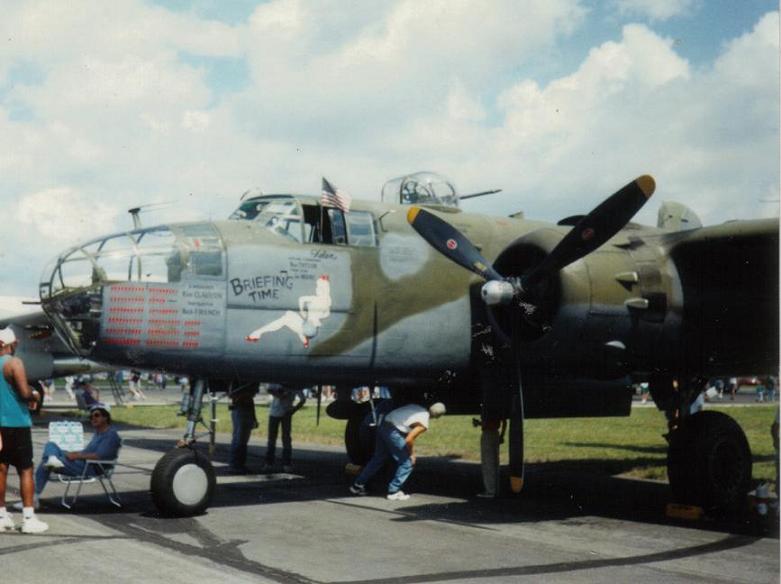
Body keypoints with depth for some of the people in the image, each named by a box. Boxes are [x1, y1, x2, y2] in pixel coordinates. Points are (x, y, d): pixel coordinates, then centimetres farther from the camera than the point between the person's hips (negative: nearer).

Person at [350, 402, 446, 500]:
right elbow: (409, 440, -14)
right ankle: (393, 492, 7)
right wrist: (412, 454, 4)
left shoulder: (416, 407, 13)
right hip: (393, 432, -8)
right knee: (407, 463, 5)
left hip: (383, 426, 8)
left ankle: (358, 485, 28)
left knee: (378, 458, 23)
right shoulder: (423, 424, -9)